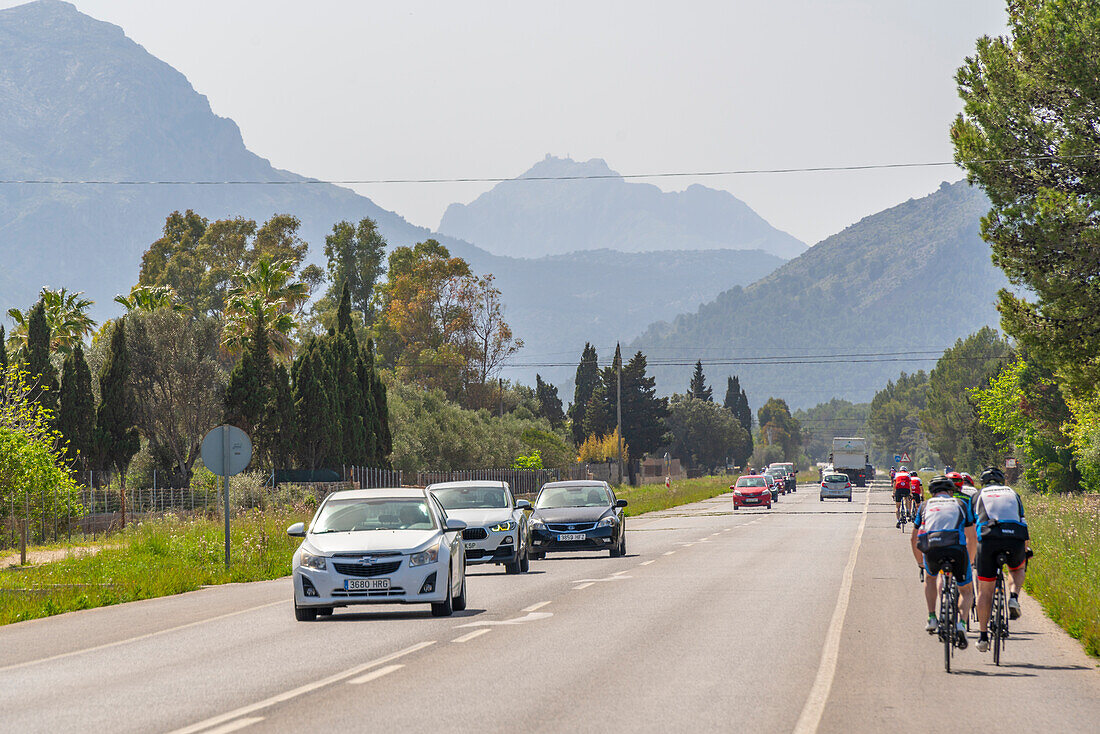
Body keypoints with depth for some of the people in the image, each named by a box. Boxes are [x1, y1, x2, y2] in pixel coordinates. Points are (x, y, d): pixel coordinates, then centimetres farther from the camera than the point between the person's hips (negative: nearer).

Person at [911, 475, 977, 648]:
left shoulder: (925, 506, 27)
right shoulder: (961, 505, 25)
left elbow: (913, 538, 33)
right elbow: (972, 538, 28)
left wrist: (920, 562, 47)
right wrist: (969, 561, 42)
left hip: (931, 549, 1)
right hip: (957, 547, -1)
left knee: (930, 577, 35)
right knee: (966, 591, 17)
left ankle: (932, 618, 22)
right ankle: (960, 622, -11)